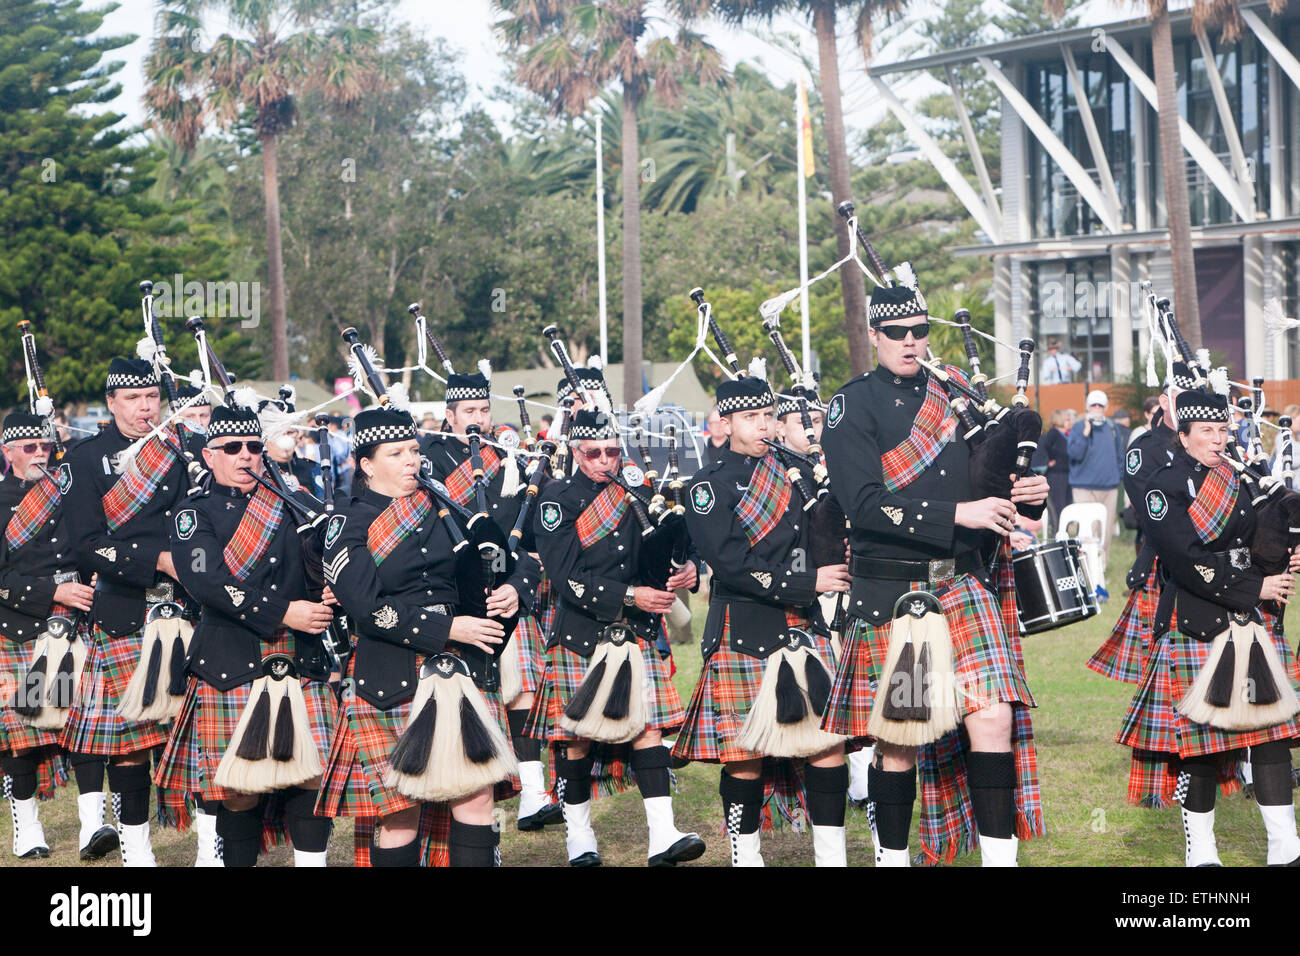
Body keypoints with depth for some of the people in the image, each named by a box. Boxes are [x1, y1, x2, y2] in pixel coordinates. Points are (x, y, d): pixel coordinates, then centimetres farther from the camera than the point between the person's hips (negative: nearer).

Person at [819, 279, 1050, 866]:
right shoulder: (853, 408, -4)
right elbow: (866, 504, -17)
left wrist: (1024, 497, -3)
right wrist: (957, 515, -23)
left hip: (965, 585, 4)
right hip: (890, 593, -4)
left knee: (994, 718, -6)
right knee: (898, 739, 2)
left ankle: (1000, 855, 2)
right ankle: (892, 855, 18)